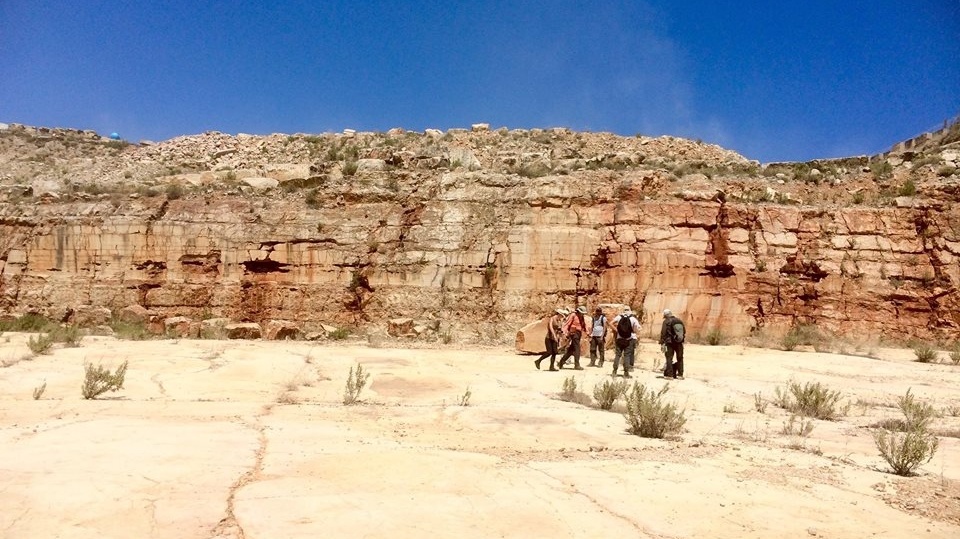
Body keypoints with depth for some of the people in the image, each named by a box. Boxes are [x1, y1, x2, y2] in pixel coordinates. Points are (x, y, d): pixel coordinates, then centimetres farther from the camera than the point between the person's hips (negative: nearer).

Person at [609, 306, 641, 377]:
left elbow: (611, 323, -7)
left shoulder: (619, 317, 1)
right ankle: (626, 372, 2)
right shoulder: (633, 319, -2)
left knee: (617, 355, 8)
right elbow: (637, 331, -6)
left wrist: (616, 330, 0)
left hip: (620, 339, 1)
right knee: (627, 355, 3)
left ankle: (614, 371, 6)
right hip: (629, 340, -1)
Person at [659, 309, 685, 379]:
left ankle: (669, 374, -5)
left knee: (669, 358, 0)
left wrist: (662, 343, -12)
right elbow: (684, 331, 15)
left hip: (670, 342, -5)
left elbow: (663, 333, -13)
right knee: (680, 358, 14)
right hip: (679, 342, 5)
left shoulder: (666, 322, -7)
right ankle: (680, 374, 15)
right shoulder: (680, 321, 10)